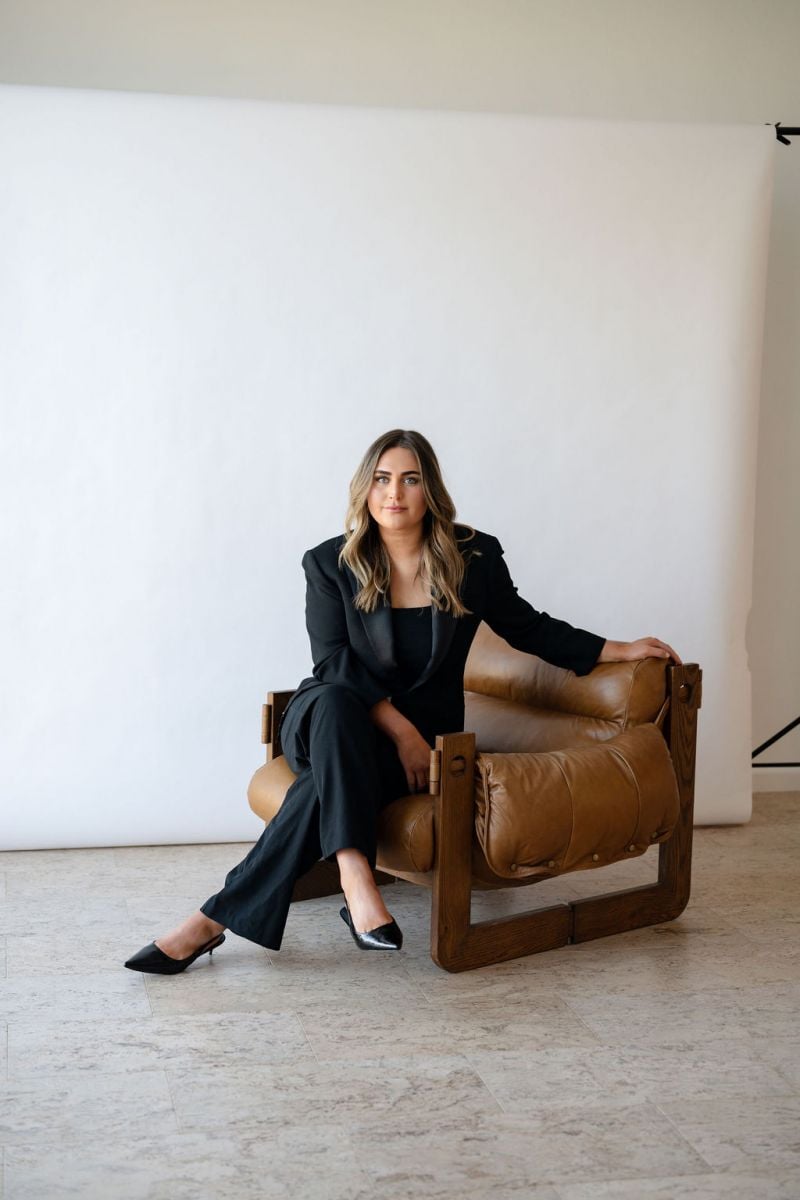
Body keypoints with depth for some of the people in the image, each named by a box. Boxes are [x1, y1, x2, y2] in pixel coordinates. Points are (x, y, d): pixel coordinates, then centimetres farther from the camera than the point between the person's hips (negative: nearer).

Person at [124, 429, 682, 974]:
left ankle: (217, 917, -36)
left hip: (422, 733, 1)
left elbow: (527, 627, 16)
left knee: (326, 784, -33)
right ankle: (355, 877, -51)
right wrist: (400, 729, -21)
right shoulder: (330, 564, -2)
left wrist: (620, 649, 12)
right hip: (327, 724, 0)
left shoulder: (474, 558, 2)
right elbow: (335, 665, -9)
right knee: (335, 703, -40)